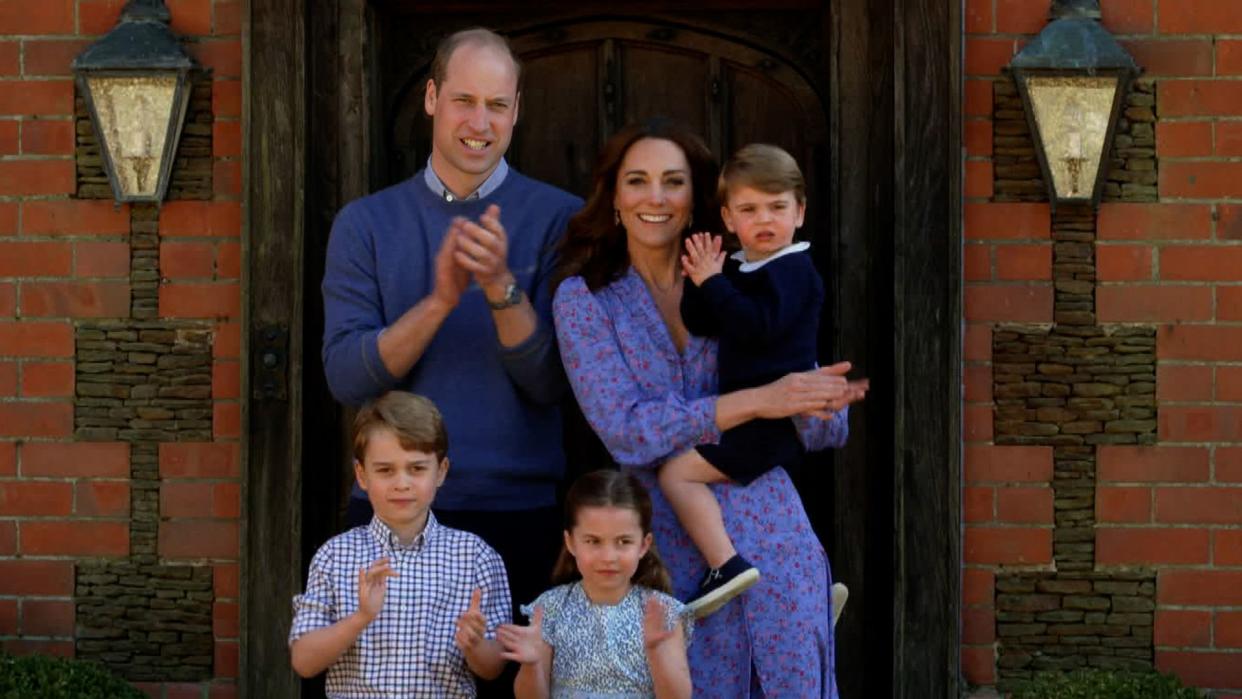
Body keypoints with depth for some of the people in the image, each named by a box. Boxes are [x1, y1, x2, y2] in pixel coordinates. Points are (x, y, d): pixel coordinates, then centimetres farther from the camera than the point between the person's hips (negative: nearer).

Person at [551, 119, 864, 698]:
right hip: (673, 557, -2)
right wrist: (756, 401, -19)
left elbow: (828, 432, 8)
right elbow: (625, 431, -12)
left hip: (773, 540, 2)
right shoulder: (584, 299, 2)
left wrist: (819, 400, -16)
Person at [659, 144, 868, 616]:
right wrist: (702, 279, -6)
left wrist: (714, 282, -21)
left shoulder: (792, 269, -13)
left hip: (775, 416, -10)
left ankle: (726, 565, -26)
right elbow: (699, 325, 9)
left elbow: (758, 327, -28)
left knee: (677, 473, -18)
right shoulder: (740, 268, 14)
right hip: (757, 418, 10)